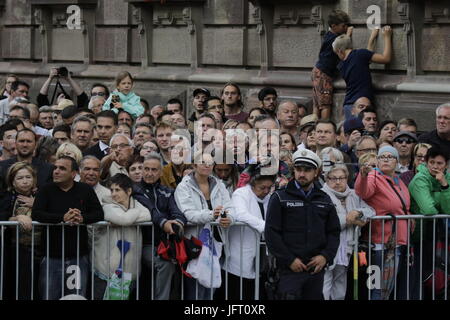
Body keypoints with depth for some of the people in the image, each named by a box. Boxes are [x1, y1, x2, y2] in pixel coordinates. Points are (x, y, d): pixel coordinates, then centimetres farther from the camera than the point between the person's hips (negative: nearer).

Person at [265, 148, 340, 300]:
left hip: (316, 269, 4)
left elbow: (334, 232, 16)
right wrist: (289, 260, -11)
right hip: (290, 269, -4)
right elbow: (271, 233, -4)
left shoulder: (325, 200, 15)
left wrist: (326, 256, -2)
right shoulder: (280, 198, 2)